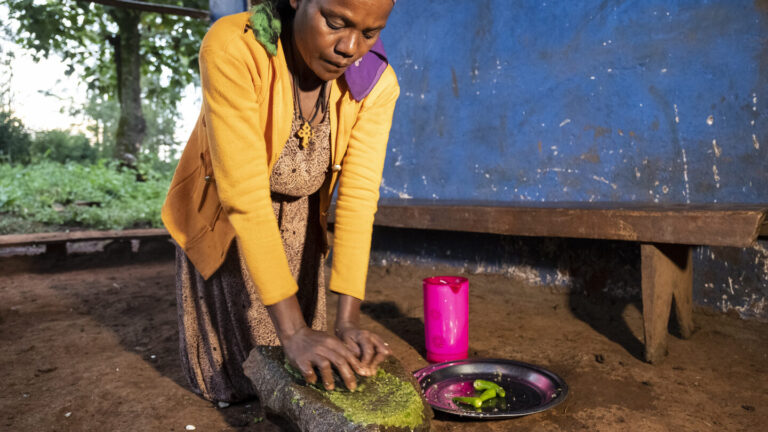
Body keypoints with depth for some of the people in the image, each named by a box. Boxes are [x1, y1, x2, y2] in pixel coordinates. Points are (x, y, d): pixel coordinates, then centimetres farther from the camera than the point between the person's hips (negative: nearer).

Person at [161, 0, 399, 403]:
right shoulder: (233, 49, -36)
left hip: (298, 222, 3)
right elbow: (245, 198, -40)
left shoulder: (376, 84, -23)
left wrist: (348, 323, -31)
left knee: (304, 366, 12)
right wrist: (294, 331, -41)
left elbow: (358, 198, -24)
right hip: (223, 216, -3)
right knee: (233, 343, 10)